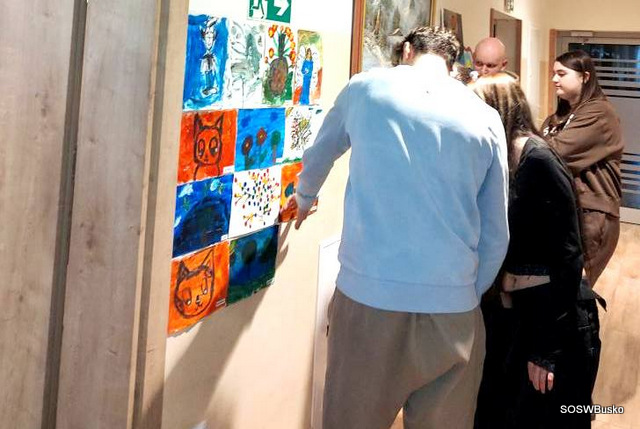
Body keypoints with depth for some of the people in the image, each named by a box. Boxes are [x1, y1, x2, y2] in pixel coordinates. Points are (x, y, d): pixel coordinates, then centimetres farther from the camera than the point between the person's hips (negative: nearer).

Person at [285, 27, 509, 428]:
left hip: (367, 295, -1)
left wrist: (304, 198, 44)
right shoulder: (486, 118, 6)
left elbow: (318, 158, 24)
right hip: (452, 306, 1)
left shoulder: (366, 87, 6)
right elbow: (496, 236, 6)